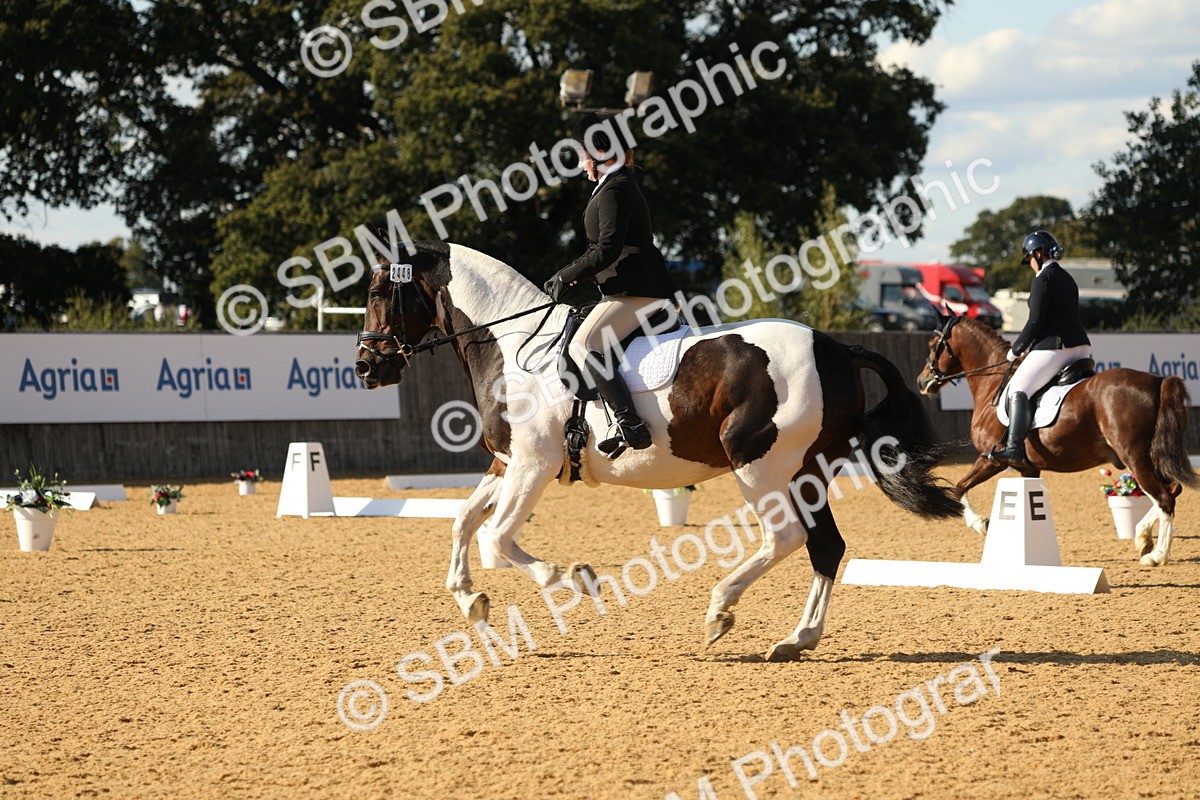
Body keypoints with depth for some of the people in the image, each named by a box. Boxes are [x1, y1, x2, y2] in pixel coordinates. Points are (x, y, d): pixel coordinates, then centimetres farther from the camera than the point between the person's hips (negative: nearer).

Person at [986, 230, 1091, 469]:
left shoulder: (1043, 279, -8)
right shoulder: (1067, 278, 20)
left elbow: (1035, 322, -14)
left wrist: (1016, 350, -2)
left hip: (1053, 347, -9)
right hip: (1080, 347, 9)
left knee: (1018, 389, -14)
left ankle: (1014, 449, -26)